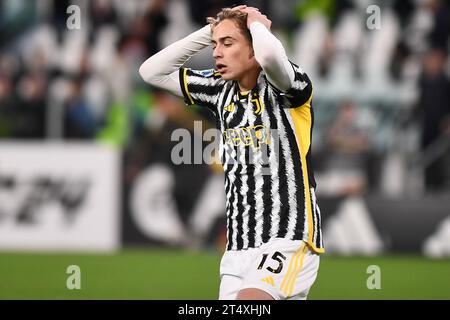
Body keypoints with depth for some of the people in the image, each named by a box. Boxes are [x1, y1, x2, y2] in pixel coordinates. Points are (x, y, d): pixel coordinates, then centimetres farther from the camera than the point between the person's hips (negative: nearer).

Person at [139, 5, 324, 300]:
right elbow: (152, 71, 17)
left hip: (289, 241, -7)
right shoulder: (221, 89, 12)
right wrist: (208, 32, 8)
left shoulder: (281, 87, -8)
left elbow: (269, 55, -32)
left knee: (248, 301, -30)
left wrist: (256, 24, -9)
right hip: (238, 248, 7)